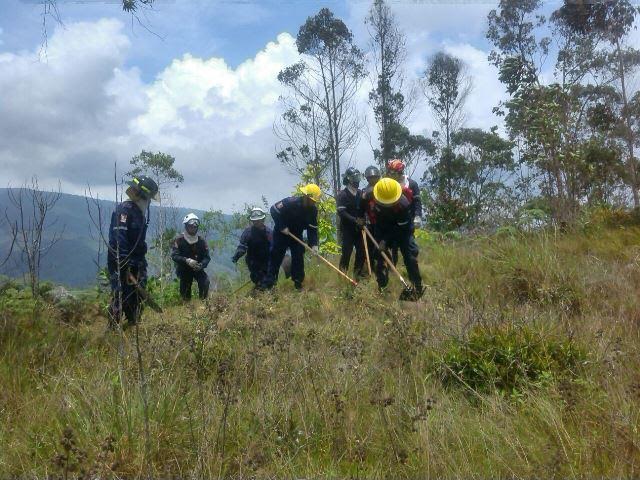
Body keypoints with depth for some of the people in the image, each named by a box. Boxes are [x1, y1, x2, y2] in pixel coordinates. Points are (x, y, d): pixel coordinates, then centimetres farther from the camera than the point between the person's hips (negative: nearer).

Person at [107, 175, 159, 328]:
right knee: (120, 297, -7)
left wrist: (142, 263, 20)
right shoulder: (124, 210, -15)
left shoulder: (140, 212, 15)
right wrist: (125, 266, -27)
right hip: (122, 265, -9)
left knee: (137, 298, 13)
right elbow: (119, 239, -23)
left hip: (136, 264, 9)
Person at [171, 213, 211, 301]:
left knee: (205, 281, -24)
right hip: (184, 269, -1)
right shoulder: (179, 240, -10)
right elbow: (174, 256, -20)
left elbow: (207, 257, -5)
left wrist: (201, 265, -27)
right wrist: (187, 261, -35)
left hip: (197, 268, 1)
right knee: (185, 294, -3)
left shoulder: (201, 241, -3)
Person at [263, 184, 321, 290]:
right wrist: (282, 227, -25)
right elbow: (274, 210, -23)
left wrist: (313, 244, -21)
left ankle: (298, 283, 8)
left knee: (299, 257, -2)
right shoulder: (290, 202, -28)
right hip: (281, 233, -4)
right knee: (276, 257, -4)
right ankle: (268, 284, -1)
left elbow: (313, 228, -9)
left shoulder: (313, 210, -12)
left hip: (297, 234, 5)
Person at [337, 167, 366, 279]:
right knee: (347, 252, -5)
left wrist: (363, 219, -2)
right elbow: (341, 212, -17)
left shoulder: (360, 193, 9)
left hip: (358, 228, 5)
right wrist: (355, 220, -22)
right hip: (347, 229, -5)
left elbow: (364, 209, 16)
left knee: (361, 251, 6)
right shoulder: (342, 194, -8)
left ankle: (358, 273, 20)